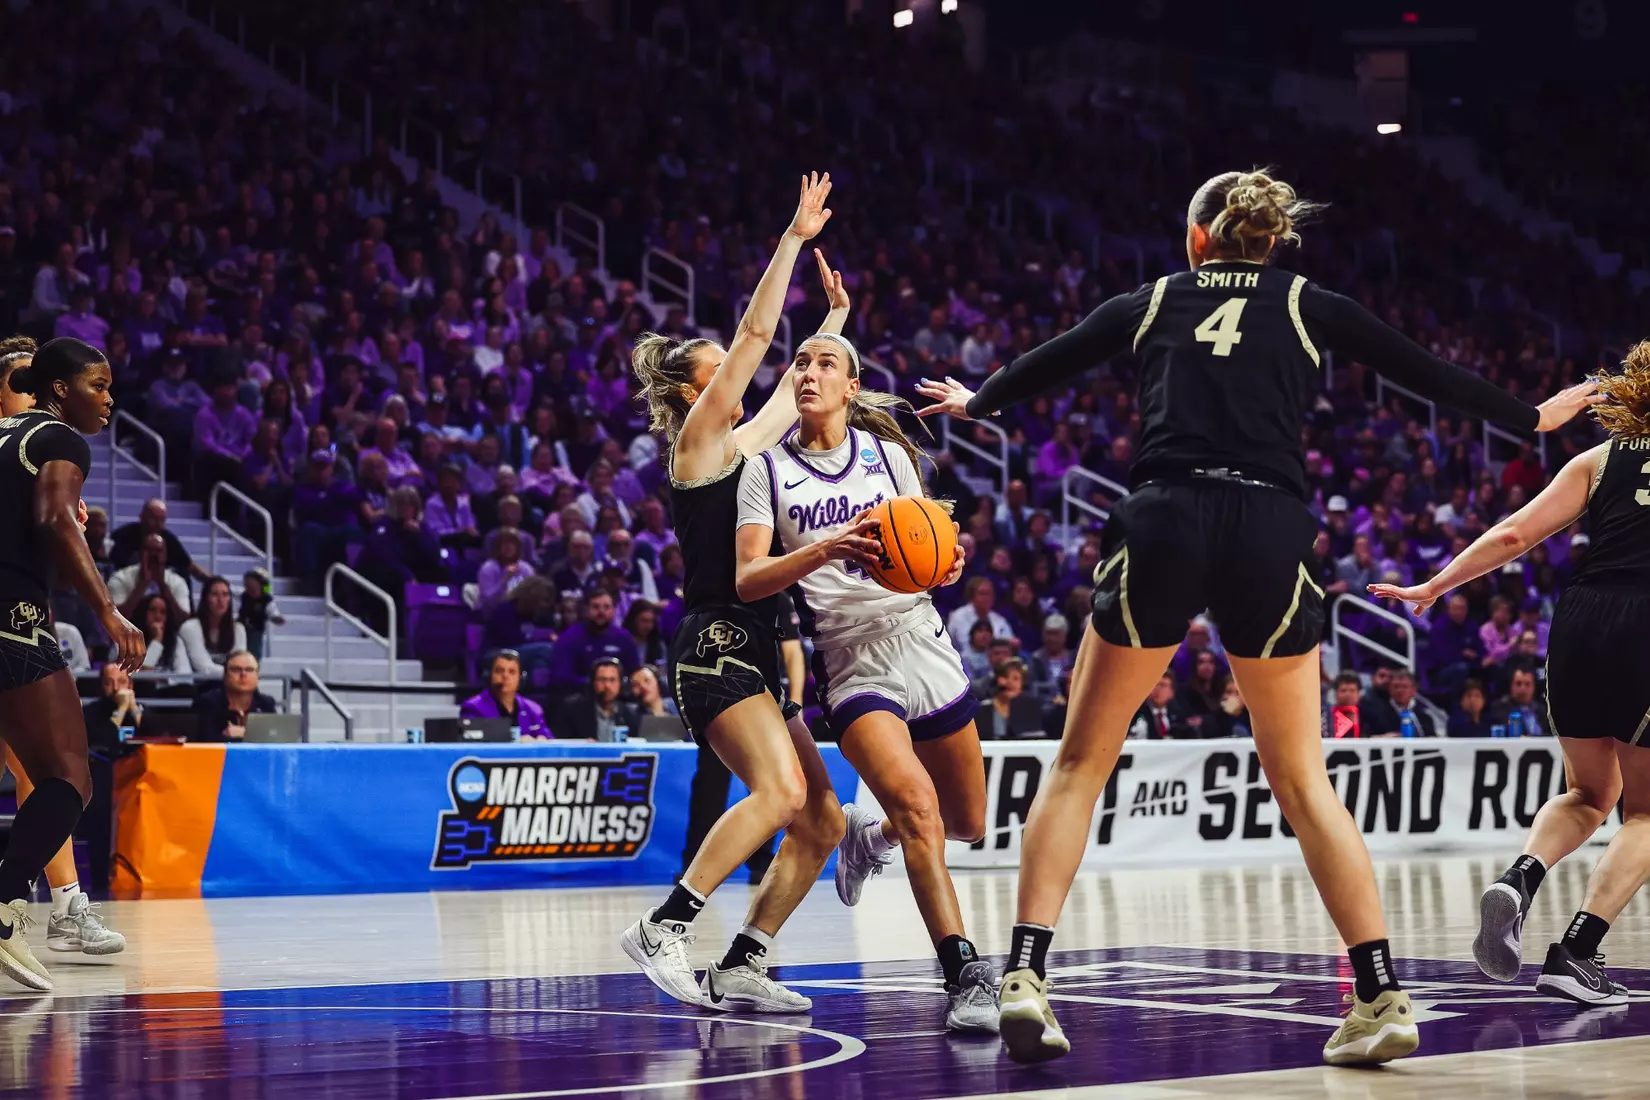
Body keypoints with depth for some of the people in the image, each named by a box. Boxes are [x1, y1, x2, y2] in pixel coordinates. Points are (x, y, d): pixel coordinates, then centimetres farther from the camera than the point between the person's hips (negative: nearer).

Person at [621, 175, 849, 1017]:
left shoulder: (736, 447, 20)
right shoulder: (697, 441, -2)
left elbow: (794, 392, 36)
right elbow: (755, 334, -7)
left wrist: (834, 323, 36)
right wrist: (793, 240, -6)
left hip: (750, 654, 9)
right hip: (715, 646, -9)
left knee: (822, 821, 3)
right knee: (780, 793, -27)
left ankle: (740, 966, 1)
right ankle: (664, 926, -26)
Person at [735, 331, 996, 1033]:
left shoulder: (887, 454, 7)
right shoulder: (767, 471, 1)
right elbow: (747, 581, -8)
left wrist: (946, 565, -12)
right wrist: (823, 548, -24)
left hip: (920, 641, 4)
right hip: (849, 660, -4)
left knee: (968, 824, 13)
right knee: (918, 807, -26)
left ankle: (869, 834, 45)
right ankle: (965, 975, -24)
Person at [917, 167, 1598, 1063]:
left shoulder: (1153, 301, 18)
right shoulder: (1308, 305, 16)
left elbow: (1050, 361, 31)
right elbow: (1424, 371, 21)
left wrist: (974, 401, 51)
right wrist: (1533, 419, 36)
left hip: (1163, 525, 0)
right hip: (1271, 532, 0)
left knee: (1081, 760, 11)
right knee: (1302, 778, 10)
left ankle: (1024, 979, -1)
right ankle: (1382, 997, 1)